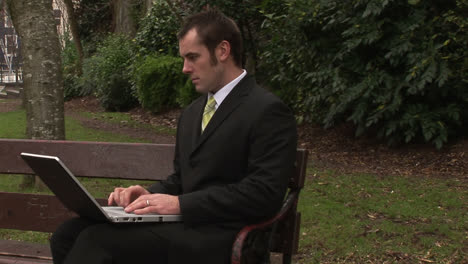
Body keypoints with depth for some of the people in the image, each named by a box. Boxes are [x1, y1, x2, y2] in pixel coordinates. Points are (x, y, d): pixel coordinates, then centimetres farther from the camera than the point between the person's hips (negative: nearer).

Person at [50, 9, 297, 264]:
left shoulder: (268, 111, -8)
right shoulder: (191, 113, 20)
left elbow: (264, 192, -17)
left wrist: (180, 203, -19)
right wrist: (149, 194, 1)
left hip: (217, 236, -8)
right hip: (182, 222, 8)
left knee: (98, 240, -25)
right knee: (68, 233, -12)